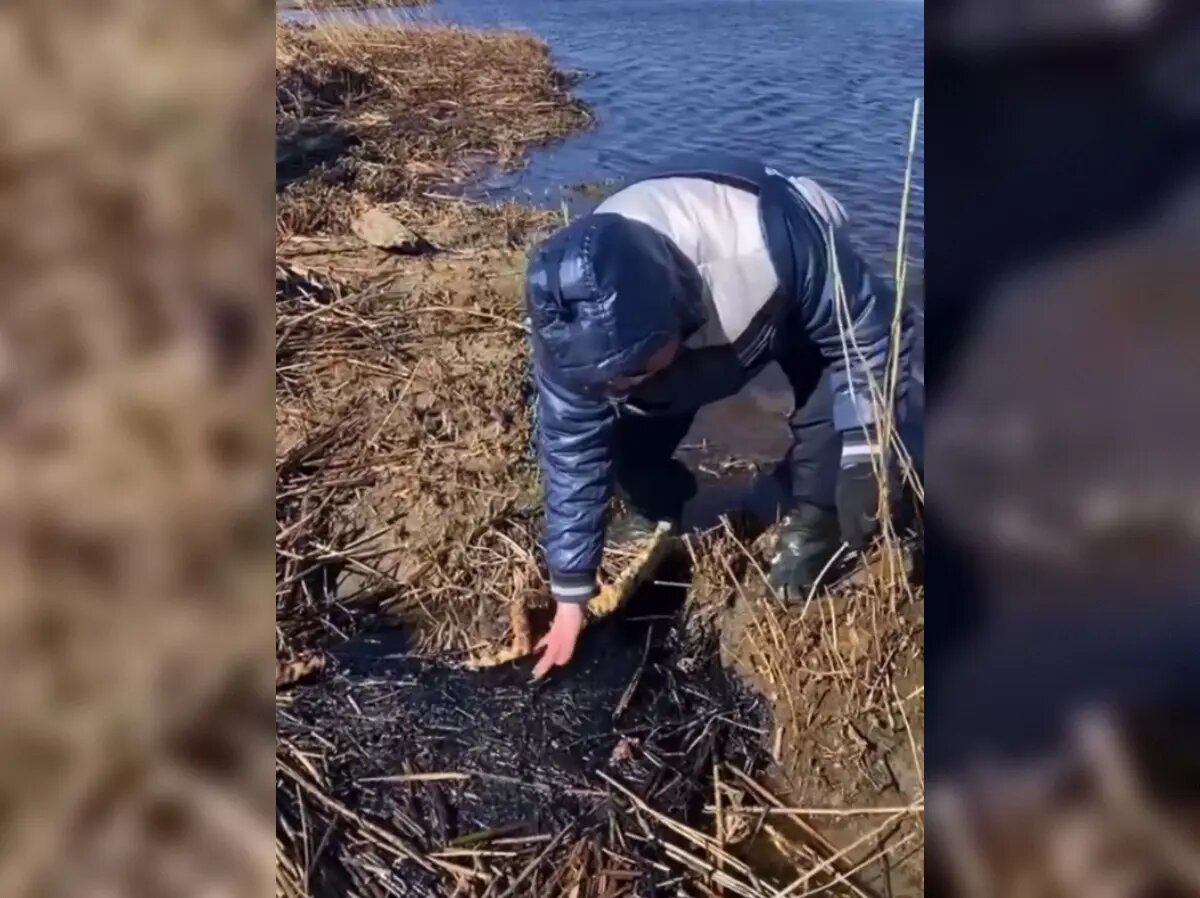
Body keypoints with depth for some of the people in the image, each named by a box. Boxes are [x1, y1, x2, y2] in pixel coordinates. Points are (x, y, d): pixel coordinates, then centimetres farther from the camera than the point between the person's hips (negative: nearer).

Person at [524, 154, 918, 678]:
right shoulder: (576, 326, -34)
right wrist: (570, 597, -15)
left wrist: (867, 459, -35)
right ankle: (661, 522, 17)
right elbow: (572, 448, -21)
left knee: (833, 417, -26)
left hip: (800, 302, -2)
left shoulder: (772, 245, -46)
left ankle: (810, 522, 3)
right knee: (623, 432, -14)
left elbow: (873, 331, -29)